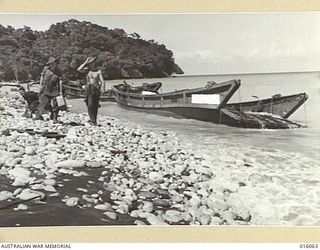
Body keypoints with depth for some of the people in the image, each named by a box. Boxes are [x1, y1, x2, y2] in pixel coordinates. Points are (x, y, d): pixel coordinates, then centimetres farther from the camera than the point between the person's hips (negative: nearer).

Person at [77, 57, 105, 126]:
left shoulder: (98, 71, -1)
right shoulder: (87, 70, 3)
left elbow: (102, 81, -6)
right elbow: (79, 70, -15)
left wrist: (103, 89, -20)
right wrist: (85, 62, -11)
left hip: (96, 89, 0)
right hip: (88, 89, 0)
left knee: (95, 106, 6)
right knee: (90, 105, -12)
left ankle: (94, 121, 18)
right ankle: (93, 121, -10)